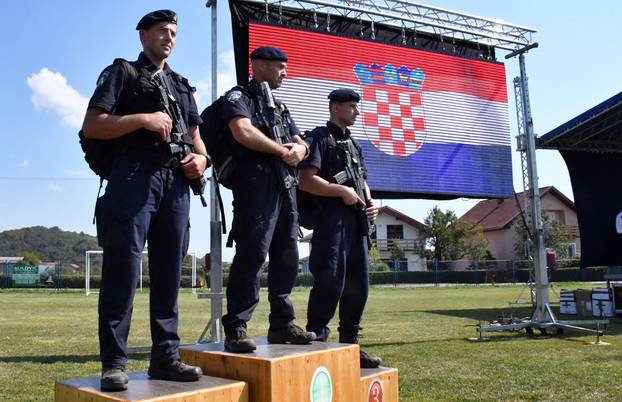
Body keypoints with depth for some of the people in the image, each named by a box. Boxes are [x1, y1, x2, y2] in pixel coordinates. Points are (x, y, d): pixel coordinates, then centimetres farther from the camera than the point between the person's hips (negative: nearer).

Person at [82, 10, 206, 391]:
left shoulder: (183, 86, 26)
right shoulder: (122, 73, 9)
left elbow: (196, 138, 25)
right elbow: (91, 126, -3)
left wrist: (202, 158, 2)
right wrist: (144, 119, -13)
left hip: (176, 182, 6)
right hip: (134, 176, -5)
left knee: (169, 273, 5)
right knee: (123, 271, -7)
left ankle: (166, 357, 11)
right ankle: (114, 362, 0)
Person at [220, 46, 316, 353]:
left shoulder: (280, 107, 28)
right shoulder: (239, 96, 3)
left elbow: (300, 142, 23)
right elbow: (244, 133, -16)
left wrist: (298, 149, -2)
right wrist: (281, 150, -5)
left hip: (286, 186, 8)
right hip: (256, 182, -8)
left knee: (286, 257, 8)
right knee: (251, 254, -13)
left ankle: (282, 325, 17)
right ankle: (235, 330, -7)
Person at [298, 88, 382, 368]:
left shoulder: (353, 144, 24)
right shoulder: (320, 138, -2)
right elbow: (305, 180, -14)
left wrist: (370, 203, 8)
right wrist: (342, 191, -16)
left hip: (356, 222, 9)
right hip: (331, 220, -8)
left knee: (357, 285, 9)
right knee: (329, 283, -11)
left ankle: (350, 345, 19)